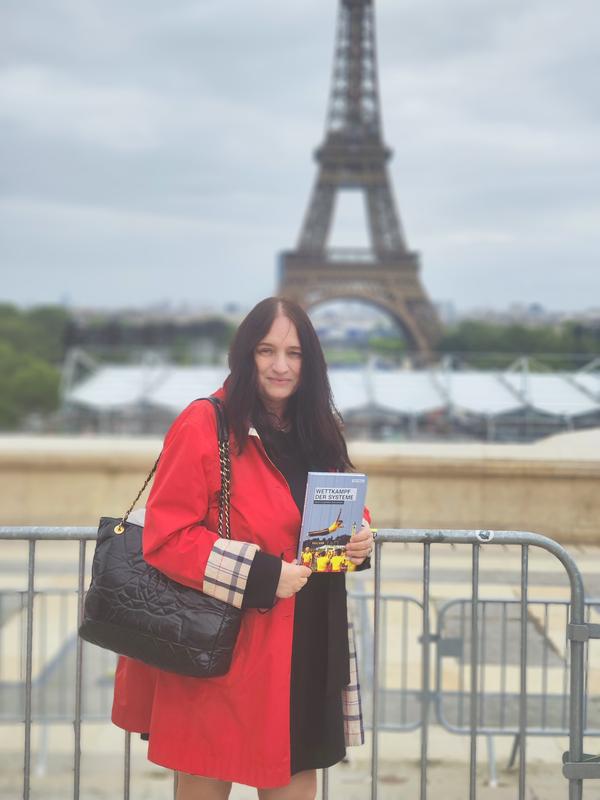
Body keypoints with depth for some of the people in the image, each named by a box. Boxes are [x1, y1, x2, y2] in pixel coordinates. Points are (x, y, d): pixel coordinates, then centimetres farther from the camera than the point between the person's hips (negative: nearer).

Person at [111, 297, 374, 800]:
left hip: (306, 648, 6)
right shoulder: (203, 426, -12)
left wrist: (361, 537, -3)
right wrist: (261, 576, -21)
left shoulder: (318, 431, 9)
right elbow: (165, 538, -15)